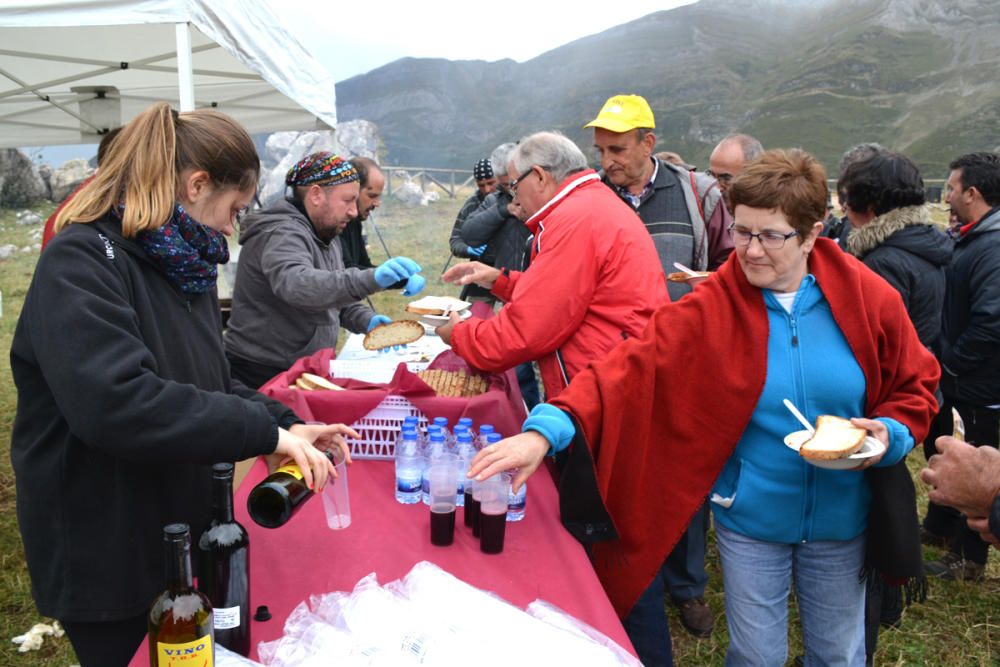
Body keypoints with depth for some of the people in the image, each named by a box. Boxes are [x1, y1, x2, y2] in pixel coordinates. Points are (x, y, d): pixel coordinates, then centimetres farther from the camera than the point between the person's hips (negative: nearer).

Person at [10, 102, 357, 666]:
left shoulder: (182, 266, 6)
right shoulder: (82, 263, -21)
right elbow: (116, 402, -36)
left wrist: (284, 424, -4)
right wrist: (262, 431, -30)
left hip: (185, 537, 8)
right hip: (107, 562, -8)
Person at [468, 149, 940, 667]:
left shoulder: (867, 297, -11)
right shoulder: (712, 308, -16)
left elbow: (916, 385, 3)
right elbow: (632, 366, -26)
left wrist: (889, 434, -18)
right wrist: (546, 429, -39)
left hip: (842, 519, 2)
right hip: (750, 516, -1)